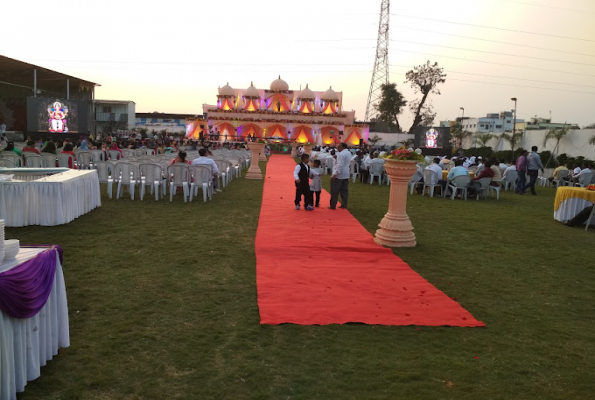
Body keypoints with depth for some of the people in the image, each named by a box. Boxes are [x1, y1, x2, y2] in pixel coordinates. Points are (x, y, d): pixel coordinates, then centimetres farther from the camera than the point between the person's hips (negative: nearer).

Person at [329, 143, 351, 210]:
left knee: (334, 191, -1)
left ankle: (333, 206, 2)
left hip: (339, 175, -9)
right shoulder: (348, 153, 12)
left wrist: (335, 174, -25)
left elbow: (340, 165, -24)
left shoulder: (341, 154, -18)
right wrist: (337, 158, 10)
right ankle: (344, 205, 15)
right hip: (346, 175, 9)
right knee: (344, 191, 12)